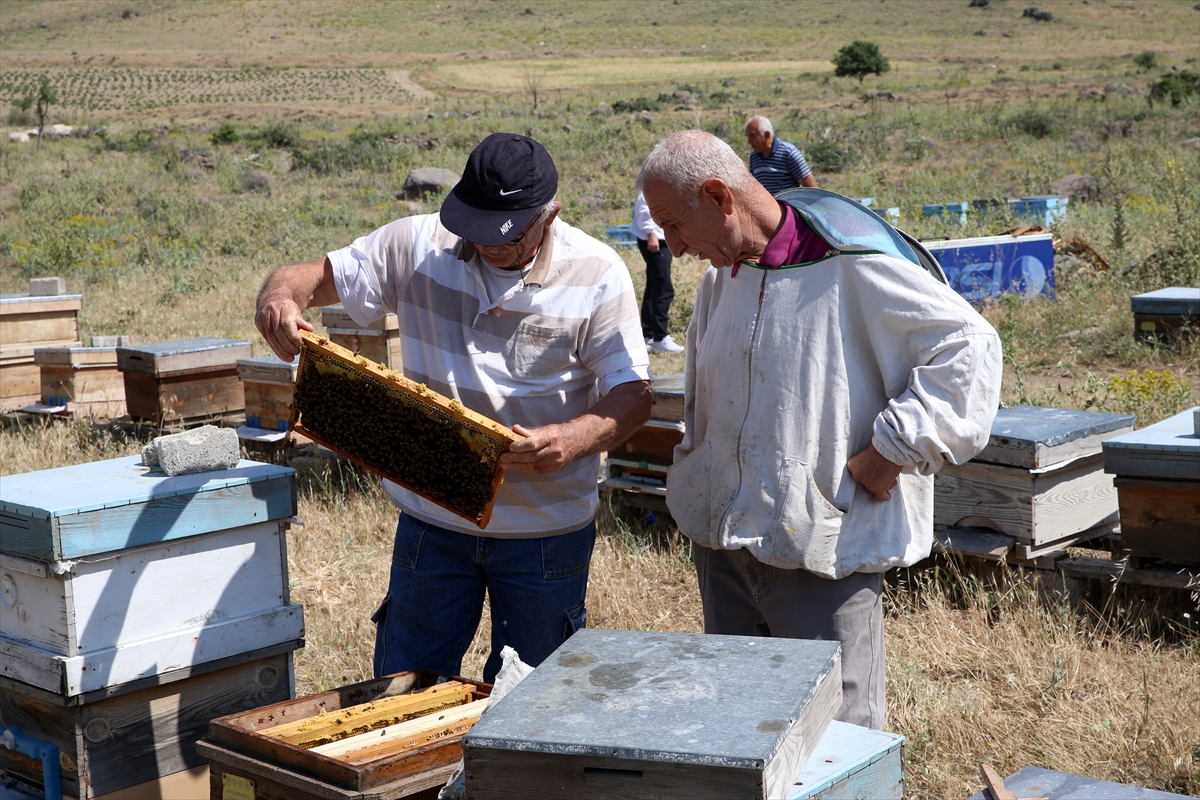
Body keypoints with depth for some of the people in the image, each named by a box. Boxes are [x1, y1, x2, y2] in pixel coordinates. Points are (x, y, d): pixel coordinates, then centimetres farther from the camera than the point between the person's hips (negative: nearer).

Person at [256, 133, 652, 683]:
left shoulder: (597, 274, -11)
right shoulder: (418, 245, -6)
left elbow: (633, 395, -13)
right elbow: (311, 277, -1)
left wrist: (576, 438, -34)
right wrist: (279, 298, -26)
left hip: (546, 529, -1)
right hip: (434, 517, 2)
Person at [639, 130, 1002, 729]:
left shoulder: (851, 266, -16)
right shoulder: (721, 277, 10)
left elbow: (969, 346, -17)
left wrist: (893, 449, -17)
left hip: (824, 550, -7)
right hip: (723, 544, 8)